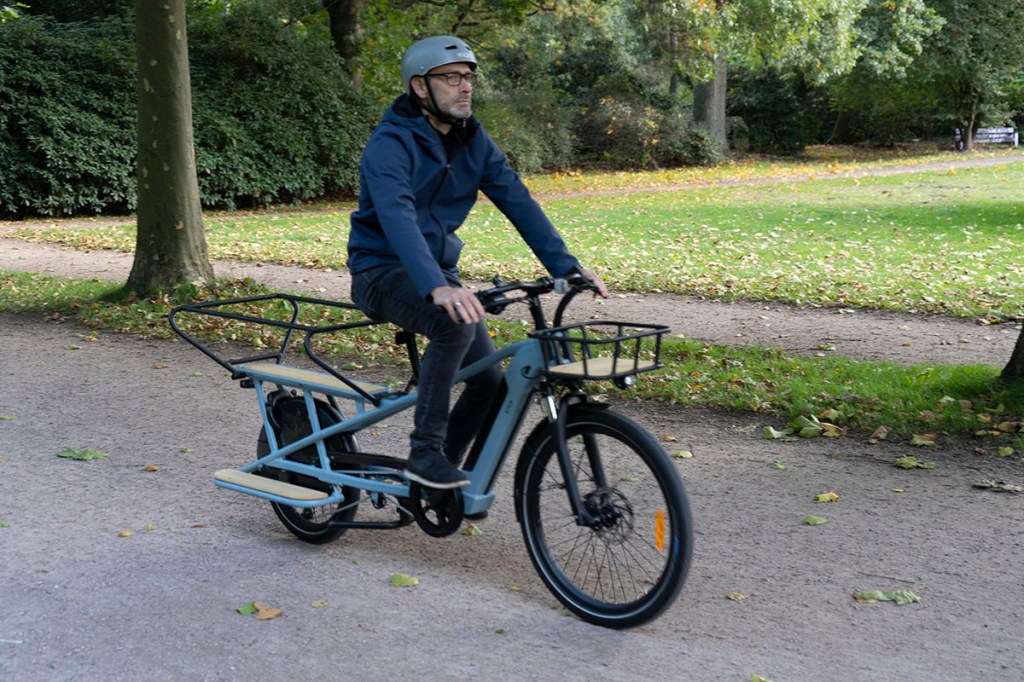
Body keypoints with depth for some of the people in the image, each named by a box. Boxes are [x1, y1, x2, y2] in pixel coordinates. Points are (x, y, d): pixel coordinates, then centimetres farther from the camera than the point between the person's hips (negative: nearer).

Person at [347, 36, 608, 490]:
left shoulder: (473, 141, 2)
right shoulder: (391, 143, -20)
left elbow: (518, 202, -4)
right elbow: (397, 217, -36)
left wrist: (566, 267, -16)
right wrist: (437, 288, -51)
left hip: (440, 271, 7)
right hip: (384, 271, -7)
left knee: (489, 381, -5)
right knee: (456, 324, -35)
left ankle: (441, 472, 18)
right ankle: (425, 452, -22)